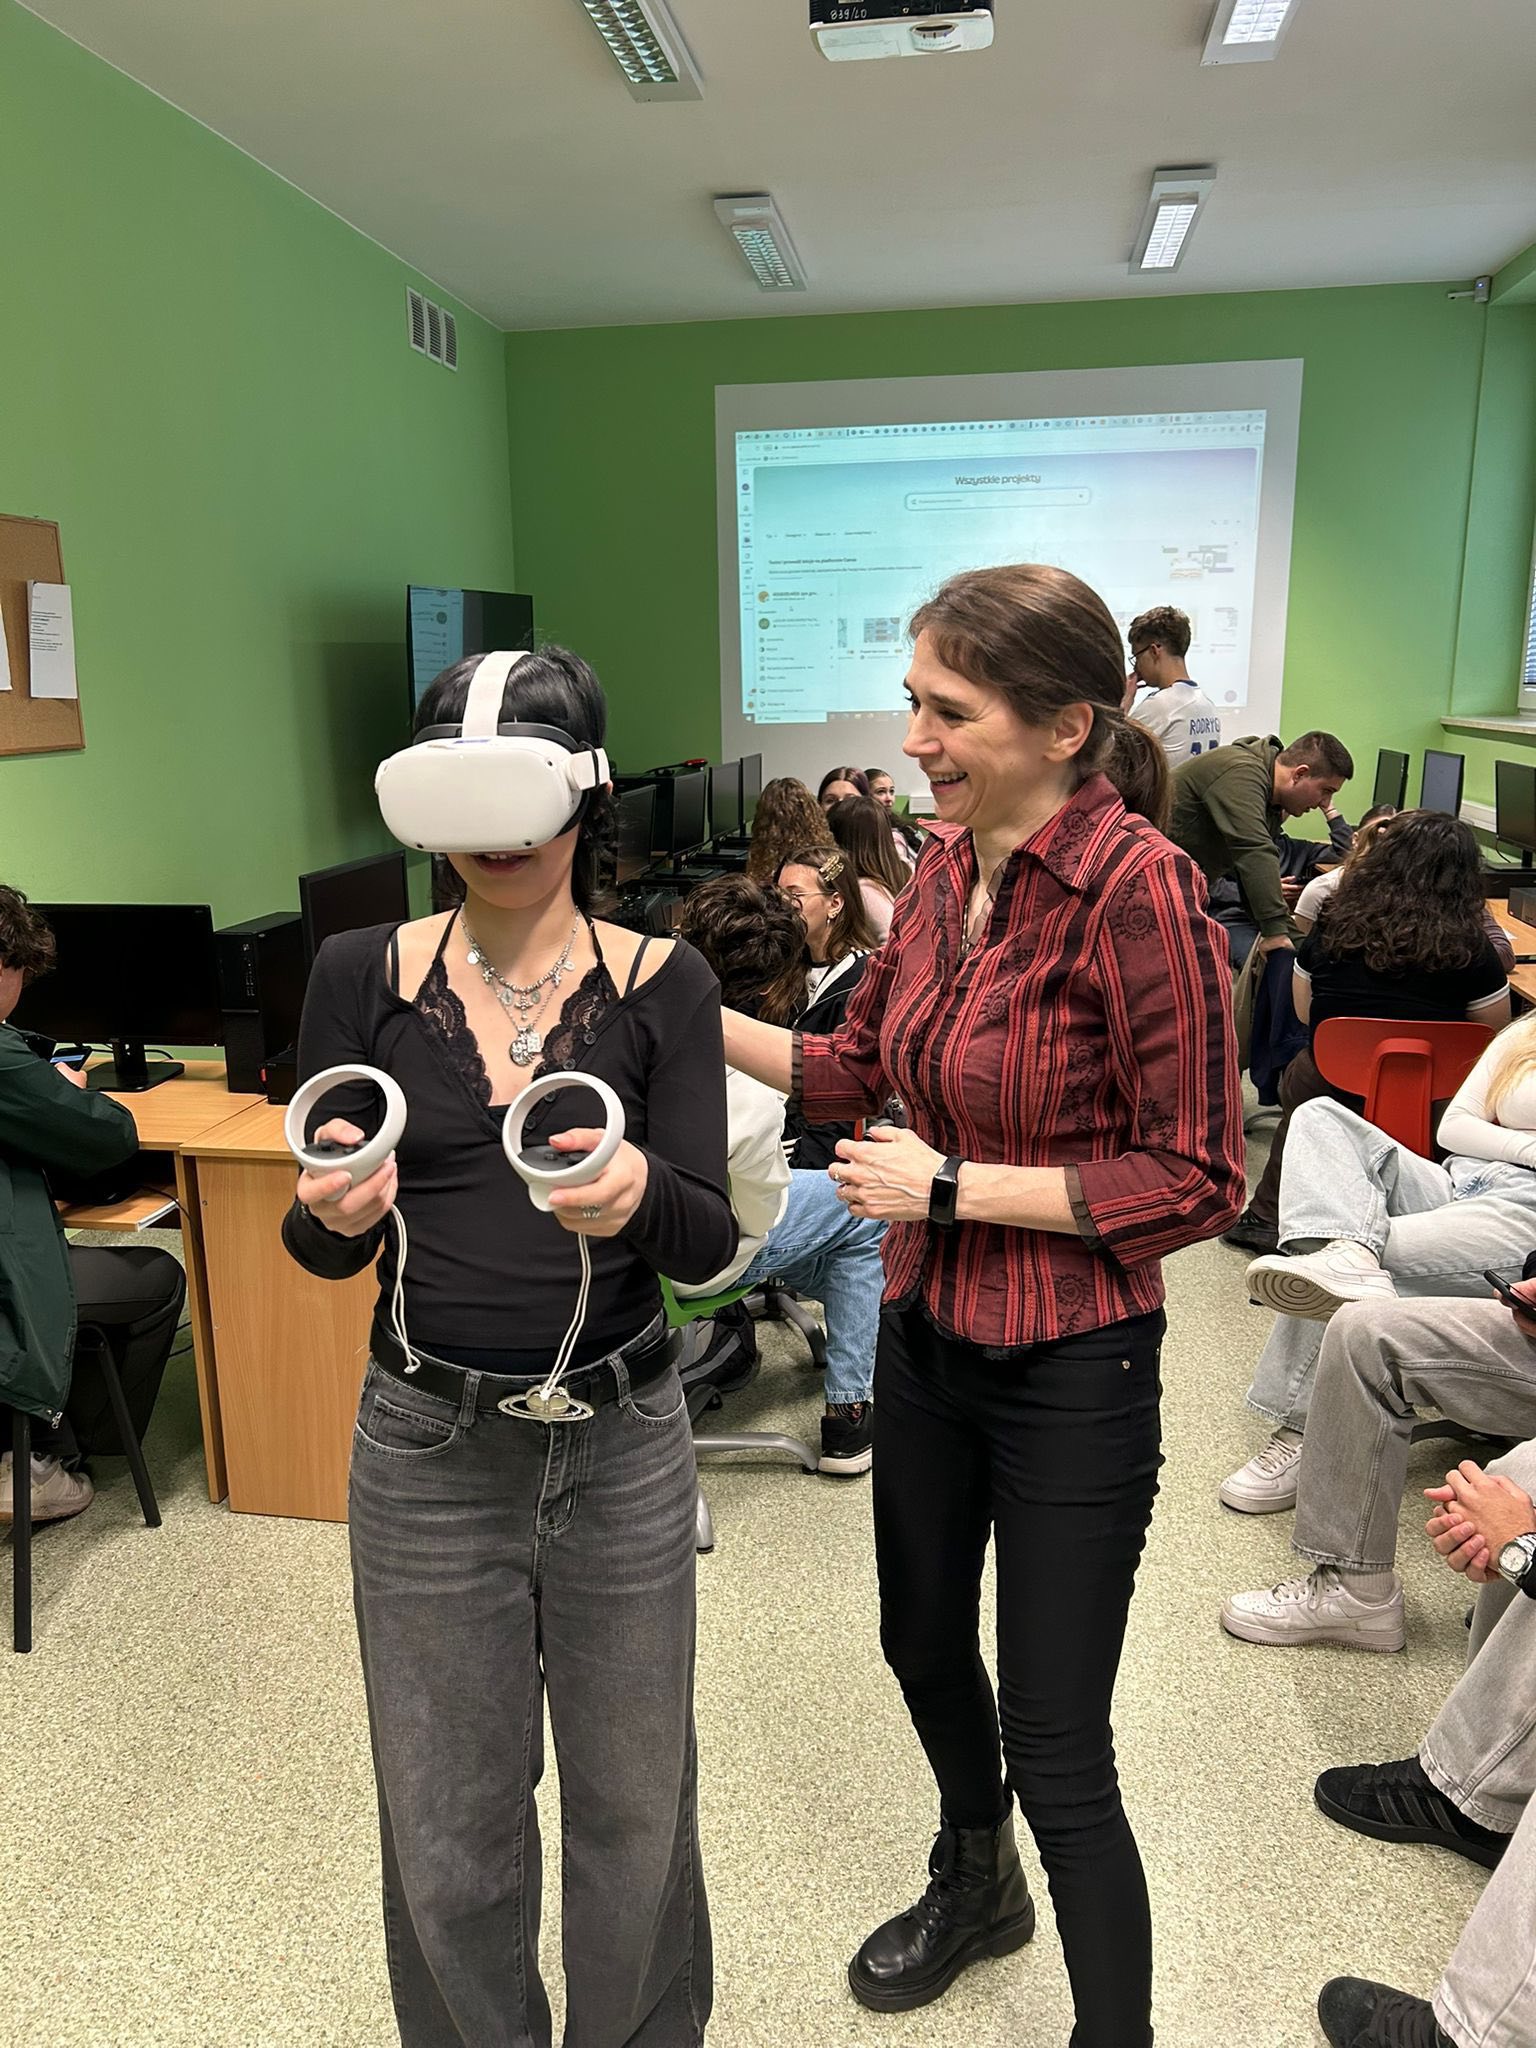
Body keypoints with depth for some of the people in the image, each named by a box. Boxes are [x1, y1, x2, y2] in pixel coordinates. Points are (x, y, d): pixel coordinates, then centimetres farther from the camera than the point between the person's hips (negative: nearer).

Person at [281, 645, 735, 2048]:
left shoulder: (662, 984, -6)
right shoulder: (361, 976, -3)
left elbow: (710, 1241, -11)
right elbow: (321, 1249, 0)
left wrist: (639, 1195, -33)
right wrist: (335, 1213, -23)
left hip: (622, 1445, 0)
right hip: (424, 1452, 1)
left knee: (633, 1801, 17)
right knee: (448, 1824, 16)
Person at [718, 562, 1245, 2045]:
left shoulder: (1136, 886, -22)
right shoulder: (946, 861, -1)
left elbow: (1198, 1178, -19)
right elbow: (854, 1066, 9)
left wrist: (956, 1187, -21)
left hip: (1070, 1368, -7)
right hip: (924, 1335, 8)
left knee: (1055, 1752, 5)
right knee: (923, 1642, 26)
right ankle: (976, 1889, 56)